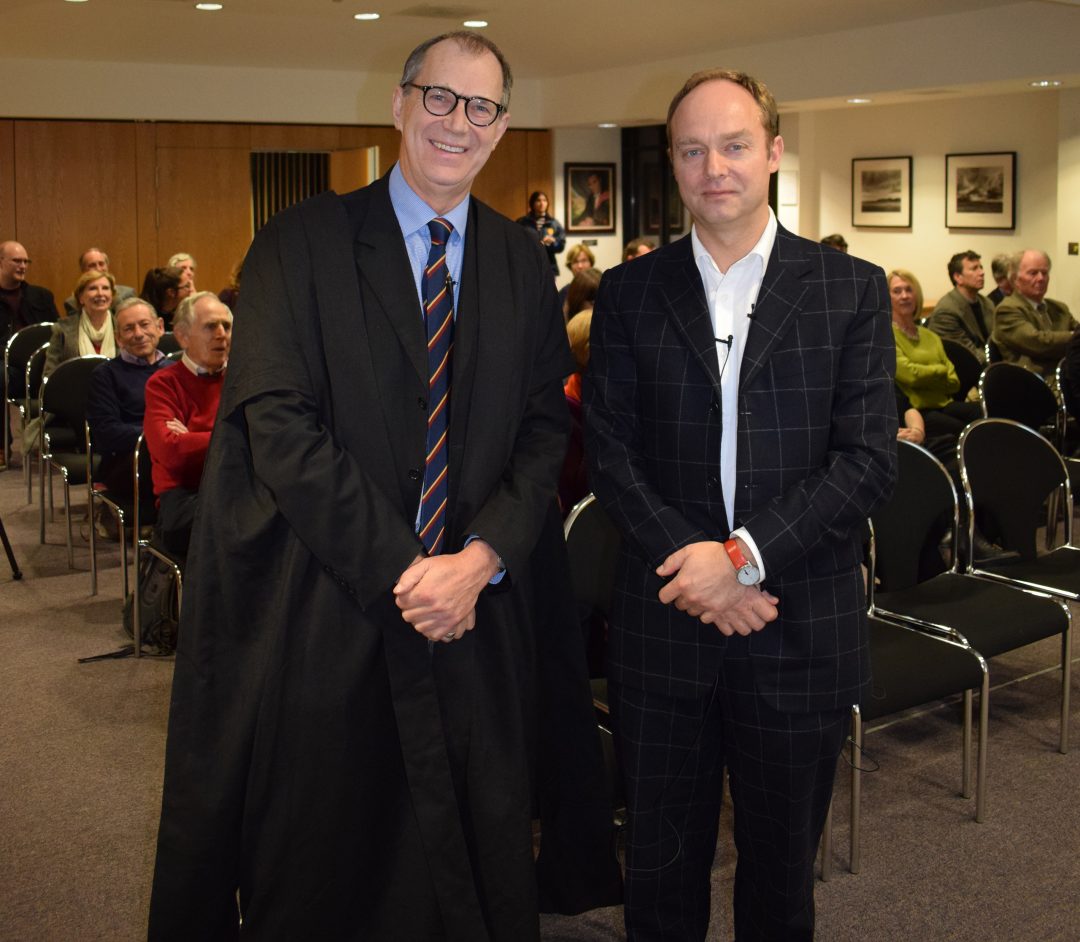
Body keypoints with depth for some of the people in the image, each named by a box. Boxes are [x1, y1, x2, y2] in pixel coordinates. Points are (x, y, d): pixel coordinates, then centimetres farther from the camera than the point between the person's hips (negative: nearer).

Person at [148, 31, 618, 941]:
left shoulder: (522, 264, 8)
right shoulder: (303, 242, -4)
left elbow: (545, 428, 5)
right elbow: (275, 421, -12)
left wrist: (482, 558, -11)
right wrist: (397, 568, -16)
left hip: (479, 612, 3)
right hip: (324, 611, -3)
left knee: (475, 859, 15)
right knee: (317, 866, 12)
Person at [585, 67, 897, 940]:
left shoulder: (852, 290, 0)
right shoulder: (630, 293, 4)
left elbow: (869, 459, -7)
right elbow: (609, 450, -2)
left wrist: (744, 555, -16)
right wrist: (692, 563, -14)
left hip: (803, 631, 0)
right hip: (663, 629, 1)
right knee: (660, 868, 15)